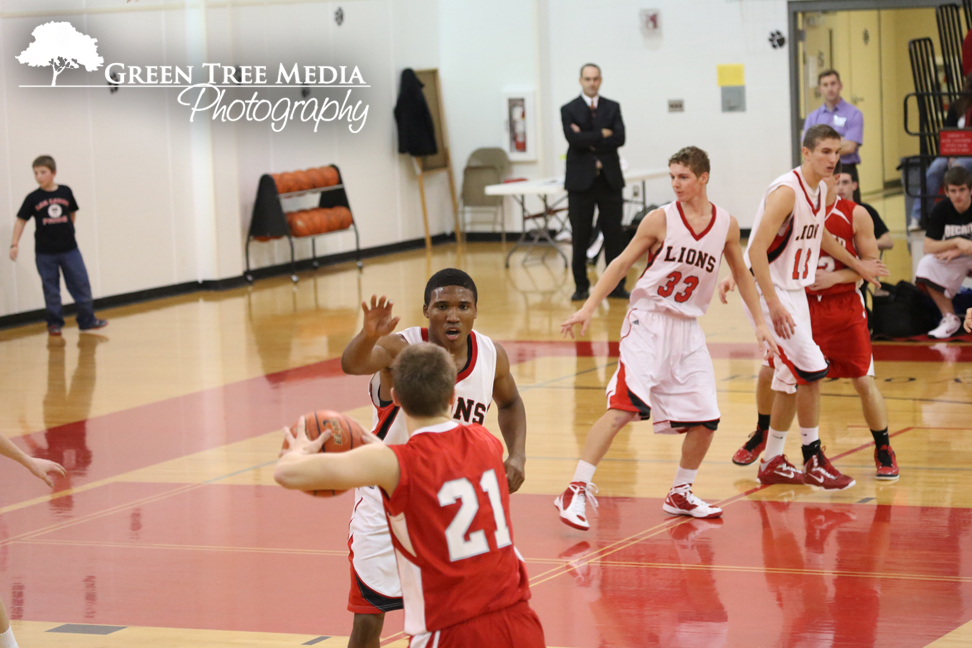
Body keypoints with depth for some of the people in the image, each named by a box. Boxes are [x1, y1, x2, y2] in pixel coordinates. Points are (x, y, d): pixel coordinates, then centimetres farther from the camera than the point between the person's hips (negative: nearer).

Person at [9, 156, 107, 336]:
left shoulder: (65, 192, 0)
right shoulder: (33, 198, -4)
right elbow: (21, 221, -1)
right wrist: (15, 244, -8)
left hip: (69, 248, 1)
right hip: (45, 252, -1)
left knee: (81, 284, 2)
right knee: (51, 289, 5)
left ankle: (87, 320, 13)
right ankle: (54, 323, 16)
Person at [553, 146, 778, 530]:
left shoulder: (726, 225, 2)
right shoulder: (661, 220, -7)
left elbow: (740, 273, 17)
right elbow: (622, 263, -2)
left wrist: (760, 322, 16)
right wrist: (589, 307, -10)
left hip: (688, 329, 4)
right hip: (648, 323, -4)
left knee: (706, 419, 2)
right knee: (623, 407, -19)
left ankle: (680, 495, 24)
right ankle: (576, 491, -19)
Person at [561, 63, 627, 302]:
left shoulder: (613, 108, 9)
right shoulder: (569, 110, 2)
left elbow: (619, 138, -6)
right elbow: (574, 139, -14)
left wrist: (590, 141, -11)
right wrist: (602, 134, -9)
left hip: (609, 179, 2)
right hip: (581, 180, -2)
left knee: (614, 233, 2)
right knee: (580, 237, 2)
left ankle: (616, 285, 8)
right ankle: (581, 286, 9)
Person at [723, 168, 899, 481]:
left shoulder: (856, 215, -9)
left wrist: (835, 277, -21)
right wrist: (733, 275, -15)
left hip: (844, 307, -2)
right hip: (802, 304, 2)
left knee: (864, 381, -4)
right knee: (769, 372, 2)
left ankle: (884, 450, 14)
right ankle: (762, 434, 28)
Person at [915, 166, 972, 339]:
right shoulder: (941, 210, -8)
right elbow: (928, 247, -13)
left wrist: (958, 251, -24)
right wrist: (957, 243, -27)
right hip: (952, 261, 3)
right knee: (926, 265, -28)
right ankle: (950, 319, -12)